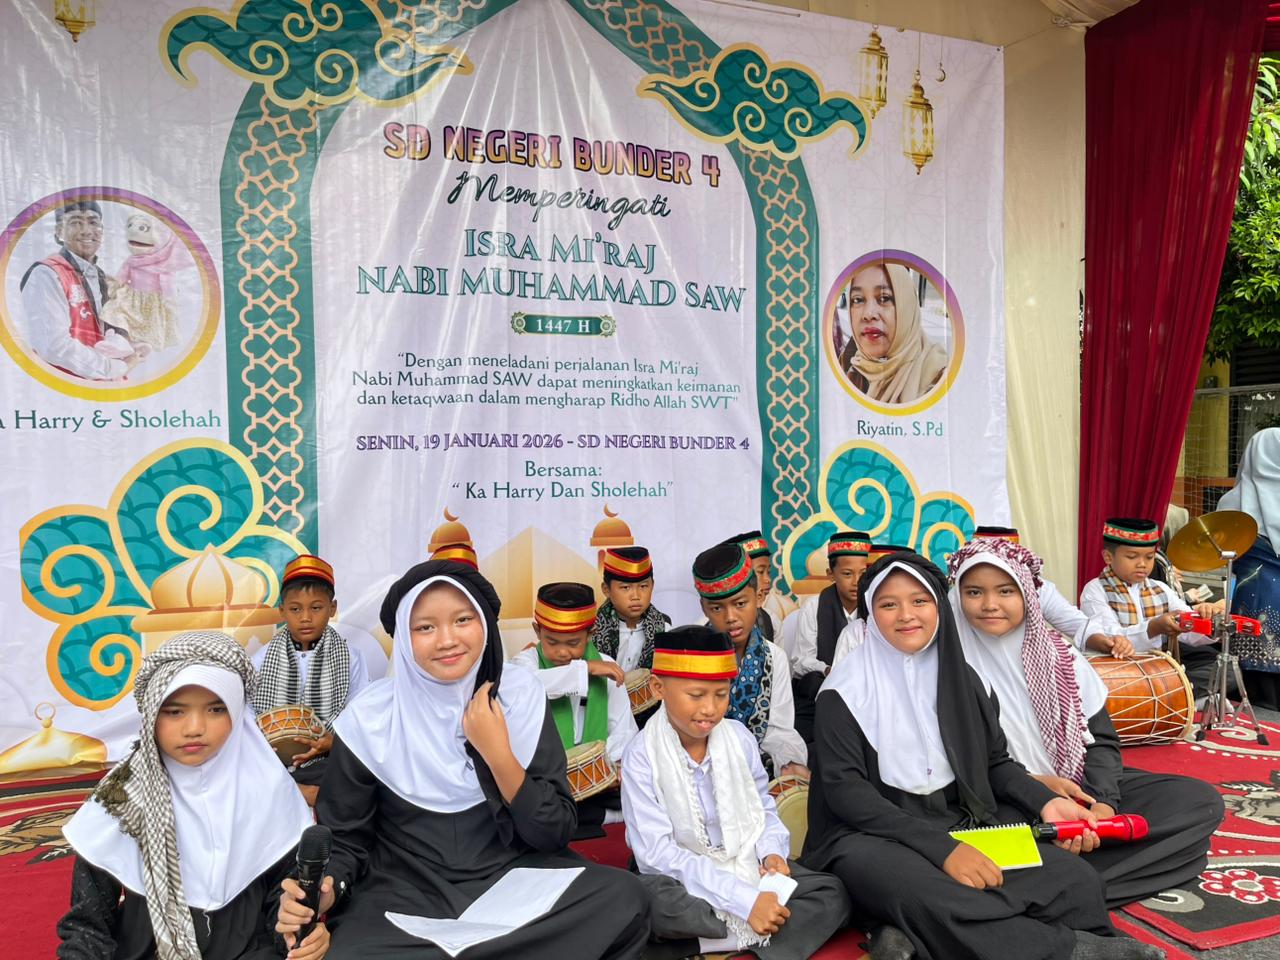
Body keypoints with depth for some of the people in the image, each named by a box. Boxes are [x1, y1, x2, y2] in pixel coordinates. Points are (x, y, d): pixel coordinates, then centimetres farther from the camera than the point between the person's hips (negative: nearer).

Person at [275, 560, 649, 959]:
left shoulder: (521, 693, -7)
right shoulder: (369, 718, -10)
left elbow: (556, 833, -7)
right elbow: (345, 839, 1)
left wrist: (497, 754, -20)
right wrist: (324, 890, -21)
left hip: (514, 874, 1)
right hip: (407, 889, -1)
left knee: (625, 899, -24)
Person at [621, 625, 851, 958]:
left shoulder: (740, 738, -5)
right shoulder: (642, 756, -18)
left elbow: (764, 809, 9)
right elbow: (657, 852, -22)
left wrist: (771, 851, -15)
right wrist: (745, 900, -29)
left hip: (746, 864, 4)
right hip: (681, 876, -4)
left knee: (832, 895, -13)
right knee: (648, 904, -36)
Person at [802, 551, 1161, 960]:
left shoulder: (958, 675, 10)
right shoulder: (846, 689, -7)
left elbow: (995, 762, 16)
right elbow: (844, 788, -14)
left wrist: (1045, 801, -6)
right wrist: (941, 848, -22)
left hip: (961, 822, 6)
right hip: (874, 833, -5)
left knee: (1076, 880, -17)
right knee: (934, 899, -37)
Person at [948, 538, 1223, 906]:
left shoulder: (1059, 653, 5)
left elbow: (1101, 740, 5)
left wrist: (1103, 803, -13)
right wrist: (1032, 784, -19)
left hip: (1081, 788, 6)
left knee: (1201, 801, -9)